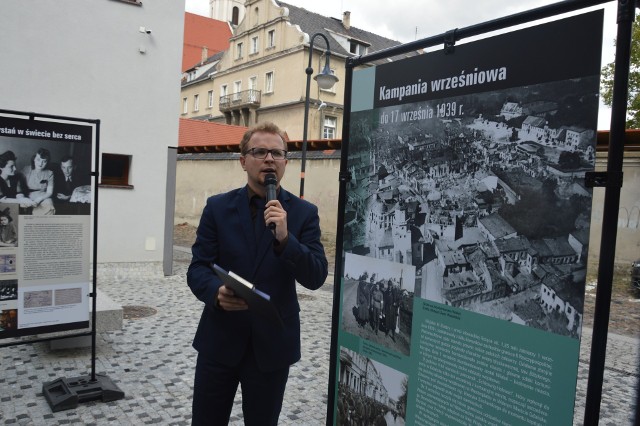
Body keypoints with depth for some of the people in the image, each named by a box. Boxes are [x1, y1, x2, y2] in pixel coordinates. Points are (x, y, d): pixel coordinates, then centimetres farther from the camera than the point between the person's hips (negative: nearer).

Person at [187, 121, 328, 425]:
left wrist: (285, 238, -25)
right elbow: (197, 268, -3)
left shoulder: (304, 213, -3)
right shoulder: (218, 207, 0)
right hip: (219, 340, 1)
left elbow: (316, 278, -10)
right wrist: (217, 291, -24)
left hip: (272, 344, 0)